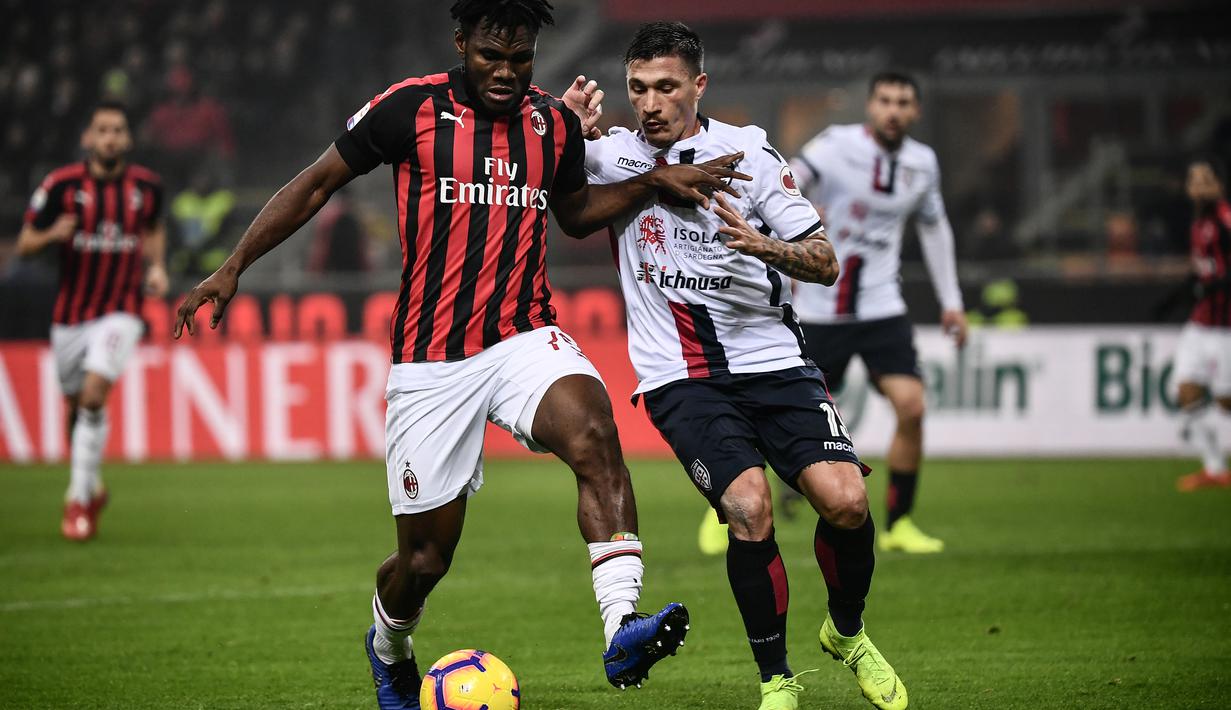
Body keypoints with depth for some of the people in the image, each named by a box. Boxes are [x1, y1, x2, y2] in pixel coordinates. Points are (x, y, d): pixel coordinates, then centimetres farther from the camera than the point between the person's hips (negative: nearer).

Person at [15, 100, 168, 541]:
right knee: (75, 406, 10)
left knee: (94, 394, -20)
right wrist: (52, 235, -24)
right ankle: (92, 487, 36)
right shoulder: (62, 185, -8)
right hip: (71, 314, 1)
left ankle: (79, 498, -13)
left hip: (121, 312, -1)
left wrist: (156, 266, 2)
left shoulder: (146, 186, -2)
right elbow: (24, 245, -4)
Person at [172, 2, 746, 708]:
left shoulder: (556, 123, 6)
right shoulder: (411, 109, -5)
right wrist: (233, 268, 0)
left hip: (525, 339, 2)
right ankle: (389, 648, 40)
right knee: (427, 556, 3)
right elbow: (316, 185, 4)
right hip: (431, 362, -2)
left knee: (592, 430, -32)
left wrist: (655, 182, 11)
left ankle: (623, 629, -42)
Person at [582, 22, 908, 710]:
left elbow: (827, 262, 0)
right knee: (749, 510, -24)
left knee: (845, 500, -17)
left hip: (773, 359, 1)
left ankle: (849, 632, 13)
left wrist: (766, 246, -22)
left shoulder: (748, 151, 1)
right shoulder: (614, 154, 4)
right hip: (679, 378, -1)